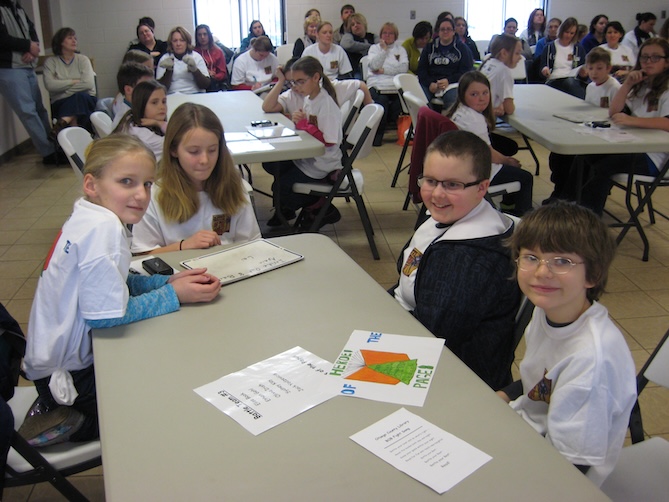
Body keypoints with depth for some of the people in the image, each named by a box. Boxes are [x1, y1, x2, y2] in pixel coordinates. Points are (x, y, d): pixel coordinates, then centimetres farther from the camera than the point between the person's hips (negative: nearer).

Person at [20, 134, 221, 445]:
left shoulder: (90, 217, 1)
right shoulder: (103, 227, -27)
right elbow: (105, 312, -29)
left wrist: (169, 281, -3)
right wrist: (173, 295, -18)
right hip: (67, 373, -8)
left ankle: (68, 416, 16)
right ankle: (78, 425, 6)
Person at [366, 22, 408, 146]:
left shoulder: (400, 49, 23)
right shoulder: (374, 48, 22)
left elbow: (404, 67, 3)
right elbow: (374, 66, 3)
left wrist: (384, 70, -1)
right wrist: (384, 49, 0)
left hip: (396, 85, 1)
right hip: (378, 85, -1)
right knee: (381, 101, -34)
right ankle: (377, 136, -21)